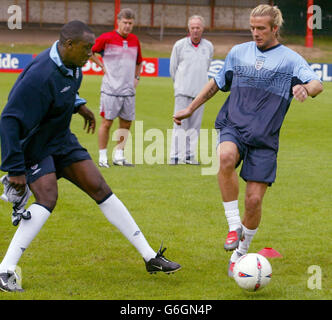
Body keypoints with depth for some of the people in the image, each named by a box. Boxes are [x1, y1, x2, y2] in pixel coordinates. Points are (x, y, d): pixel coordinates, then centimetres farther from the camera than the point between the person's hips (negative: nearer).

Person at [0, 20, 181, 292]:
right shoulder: (41, 76, -32)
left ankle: (151, 258, 8)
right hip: (33, 145, -8)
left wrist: (78, 104, 17)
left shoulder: (70, 64, -4)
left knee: (99, 188, 4)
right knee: (47, 198, -27)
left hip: (61, 139, 8)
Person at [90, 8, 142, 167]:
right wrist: (102, 66, -2)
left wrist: (136, 77, 13)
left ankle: (118, 156, 18)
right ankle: (103, 157, 3)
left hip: (128, 90, 5)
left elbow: (139, 61, 25)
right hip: (110, 89, -5)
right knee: (106, 123, -3)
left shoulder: (135, 40, 9)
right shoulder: (106, 38, -7)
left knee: (126, 124, 7)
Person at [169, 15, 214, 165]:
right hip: (183, 91, -3)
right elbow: (172, 68, 11)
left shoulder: (208, 47, 9)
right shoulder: (179, 45, 2)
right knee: (180, 123, -7)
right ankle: (176, 156, -8)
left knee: (195, 125, 3)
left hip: (200, 91, 3)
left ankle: (190, 155, 7)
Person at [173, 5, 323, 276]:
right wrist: (191, 109, 26)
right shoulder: (238, 52, 11)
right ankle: (234, 226, -24)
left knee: (254, 200, -6)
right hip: (233, 127, 1)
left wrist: (306, 88, -40)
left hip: (264, 140, -1)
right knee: (226, 157, -35)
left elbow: (317, 84, -16)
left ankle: (240, 254, 19)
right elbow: (217, 83, 26)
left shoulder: (290, 59, 1)